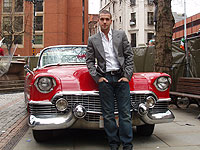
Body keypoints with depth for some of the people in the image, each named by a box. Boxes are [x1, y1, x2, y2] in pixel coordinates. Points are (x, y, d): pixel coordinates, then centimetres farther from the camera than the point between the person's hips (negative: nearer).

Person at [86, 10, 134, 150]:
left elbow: (129, 55, 5)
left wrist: (127, 75, -3)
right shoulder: (93, 40, 8)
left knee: (125, 113, -1)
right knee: (108, 114, 3)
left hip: (121, 77, 0)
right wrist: (97, 78, -3)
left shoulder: (121, 35, 8)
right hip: (104, 78, 0)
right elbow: (89, 61, 9)